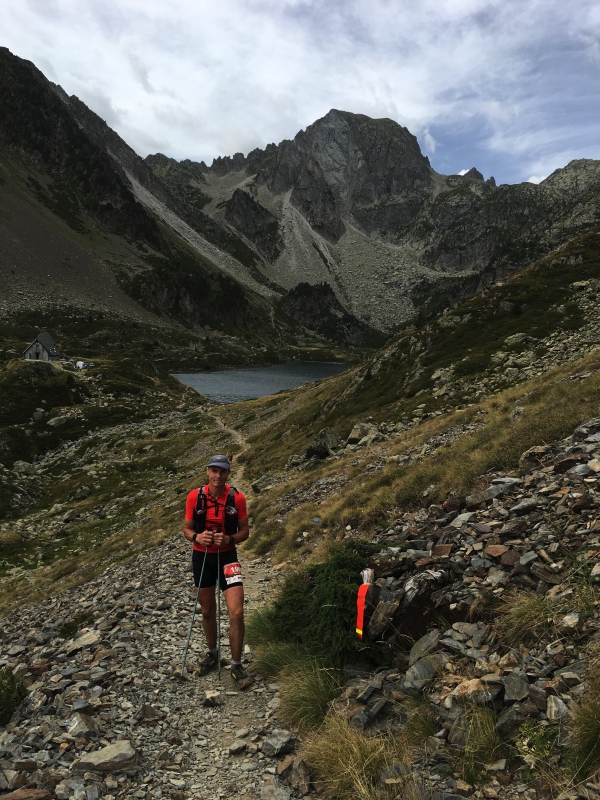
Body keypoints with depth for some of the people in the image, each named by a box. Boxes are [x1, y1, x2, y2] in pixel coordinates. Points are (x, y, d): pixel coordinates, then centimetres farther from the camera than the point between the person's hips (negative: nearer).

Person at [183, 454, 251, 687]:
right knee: (207, 611, 17)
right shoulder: (194, 496, -9)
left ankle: (237, 666, 9)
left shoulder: (237, 498, -12)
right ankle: (212, 653, 41)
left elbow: (244, 531, -3)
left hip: (227, 556, -1)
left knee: (236, 613, -10)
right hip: (201, 557, 2)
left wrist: (229, 539, -23)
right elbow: (187, 529, 0)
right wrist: (197, 537, -21)